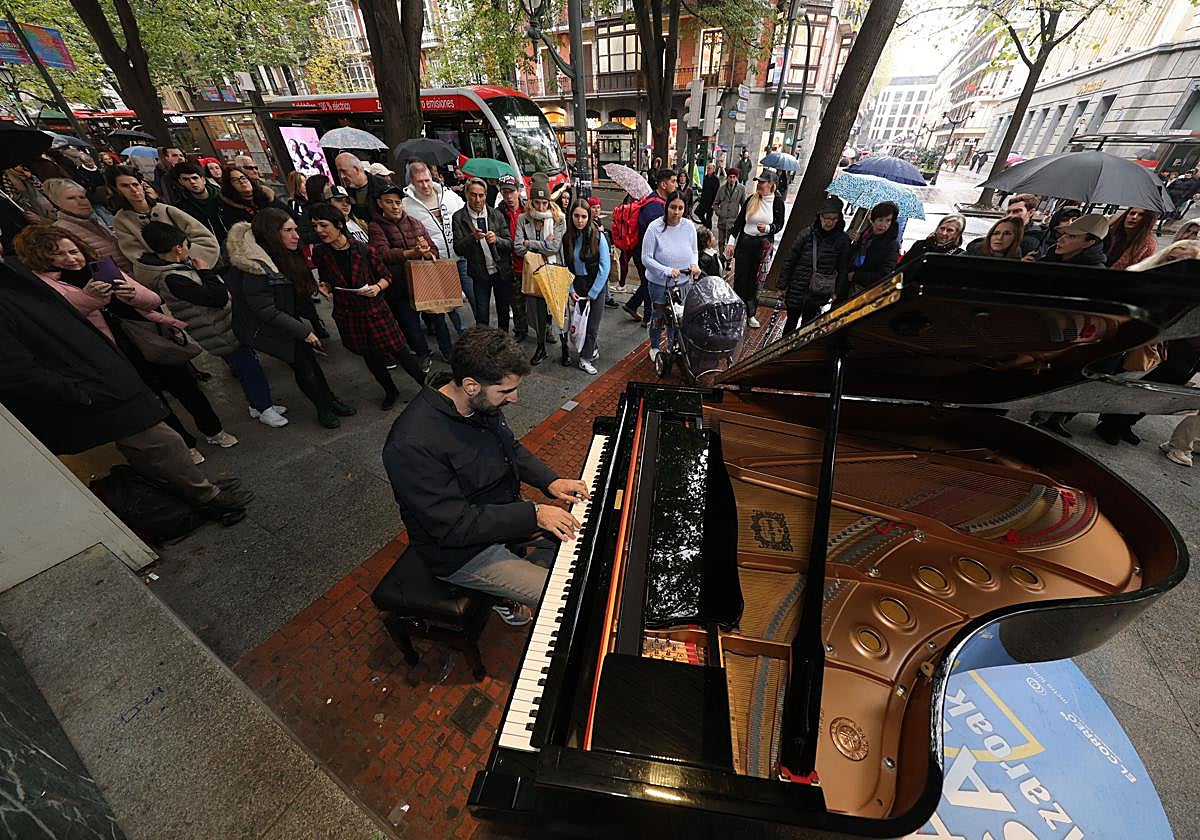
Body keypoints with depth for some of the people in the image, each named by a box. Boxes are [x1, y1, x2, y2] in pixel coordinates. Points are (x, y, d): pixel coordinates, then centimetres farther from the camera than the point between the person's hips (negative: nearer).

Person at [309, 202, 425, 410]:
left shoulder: (363, 250, -12)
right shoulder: (320, 254, -2)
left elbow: (386, 277, -2)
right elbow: (326, 282, 14)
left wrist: (377, 287, -23)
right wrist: (325, 288, -8)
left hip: (374, 309, -4)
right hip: (347, 315, 4)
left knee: (400, 352, -1)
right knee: (372, 358, 15)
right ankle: (391, 392, 35)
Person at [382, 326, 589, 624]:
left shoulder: (481, 402, -9)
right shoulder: (413, 445, -33)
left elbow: (511, 448, 8)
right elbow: (454, 527, -29)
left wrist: (550, 481, -7)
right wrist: (533, 514, -28)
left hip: (502, 512, 8)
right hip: (461, 552, -7)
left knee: (580, 528, 11)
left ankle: (519, 580, 20)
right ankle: (510, 597, 16)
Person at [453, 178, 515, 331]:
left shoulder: (496, 214, -1)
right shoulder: (459, 218, -5)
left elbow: (510, 243, -1)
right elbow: (458, 249, -10)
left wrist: (496, 239, -22)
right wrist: (473, 237, -27)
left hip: (502, 271, 2)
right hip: (480, 274, -1)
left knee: (504, 312, 13)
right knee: (481, 315, 3)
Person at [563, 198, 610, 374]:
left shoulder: (598, 237, -13)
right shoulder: (567, 238, -2)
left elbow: (605, 267, -13)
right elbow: (565, 266, 3)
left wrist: (592, 293, -13)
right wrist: (571, 290, -5)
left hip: (596, 284, -3)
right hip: (577, 284, 4)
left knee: (593, 323, -2)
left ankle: (585, 358, 10)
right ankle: (592, 349, 27)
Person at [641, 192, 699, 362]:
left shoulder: (689, 226, -6)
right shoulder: (655, 227, -18)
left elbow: (694, 251, 8)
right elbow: (646, 258, -18)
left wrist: (694, 264, -14)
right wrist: (668, 271, -28)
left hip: (683, 280, 4)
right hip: (659, 282, -3)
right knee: (658, 316, 12)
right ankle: (654, 347, 35)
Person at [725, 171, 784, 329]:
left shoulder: (777, 202, -1)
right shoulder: (751, 199, 3)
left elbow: (779, 225, 4)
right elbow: (738, 221, 5)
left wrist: (767, 228, -18)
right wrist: (730, 241, -2)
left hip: (764, 244, -1)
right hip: (745, 242, 1)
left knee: (755, 280, 4)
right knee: (740, 278, 2)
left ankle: (751, 314, 14)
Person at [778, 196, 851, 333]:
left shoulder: (842, 240, -3)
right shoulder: (807, 233, -6)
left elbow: (843, 268, 3)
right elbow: (789, 260, -2)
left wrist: (837, 291, 0)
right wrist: (783, 286, -1)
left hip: (819, 293, 1)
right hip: (797, 289, 0)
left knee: (807, 323, 13)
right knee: (792, 320, 11)